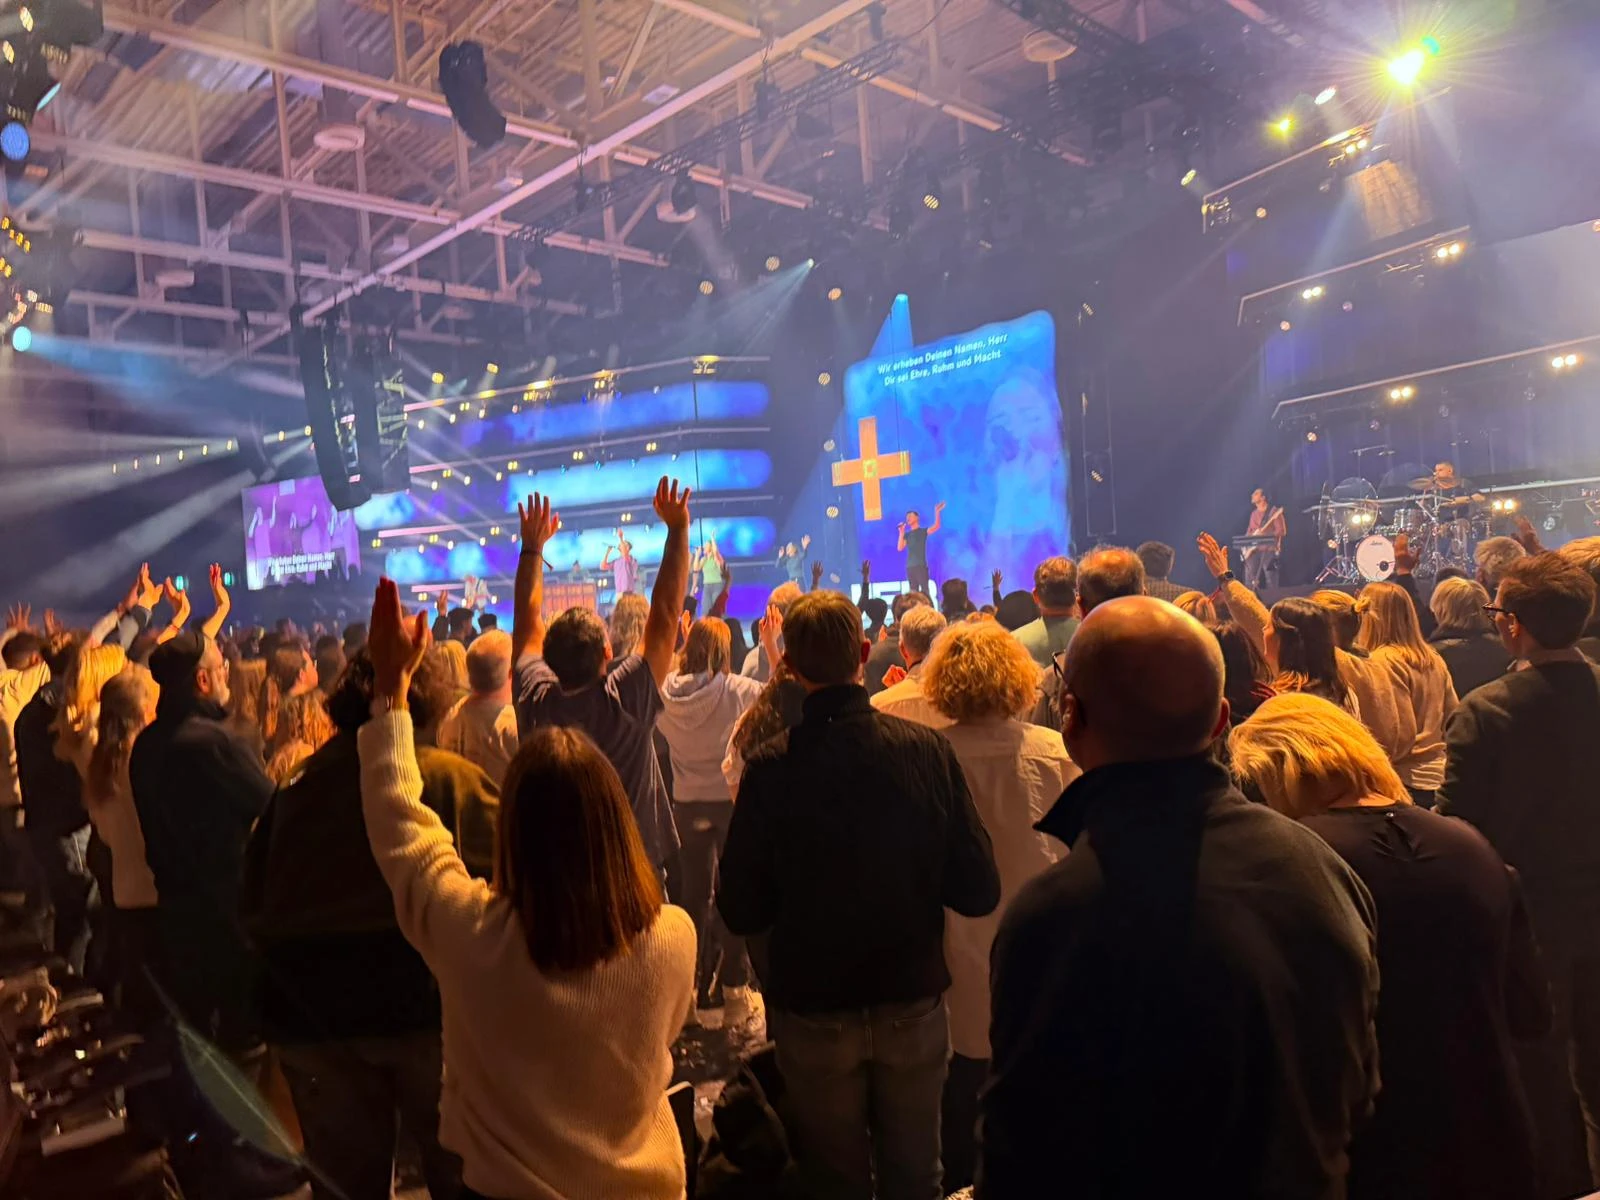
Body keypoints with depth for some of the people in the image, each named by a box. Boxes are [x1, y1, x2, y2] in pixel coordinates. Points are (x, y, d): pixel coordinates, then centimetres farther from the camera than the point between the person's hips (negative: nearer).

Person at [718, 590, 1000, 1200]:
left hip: (813, 1014, -1)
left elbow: (741, 912, -12)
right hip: (913, 1006, 1)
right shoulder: (928, 749, -15)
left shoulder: (771, 768, -19)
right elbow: (979, 892, -11)